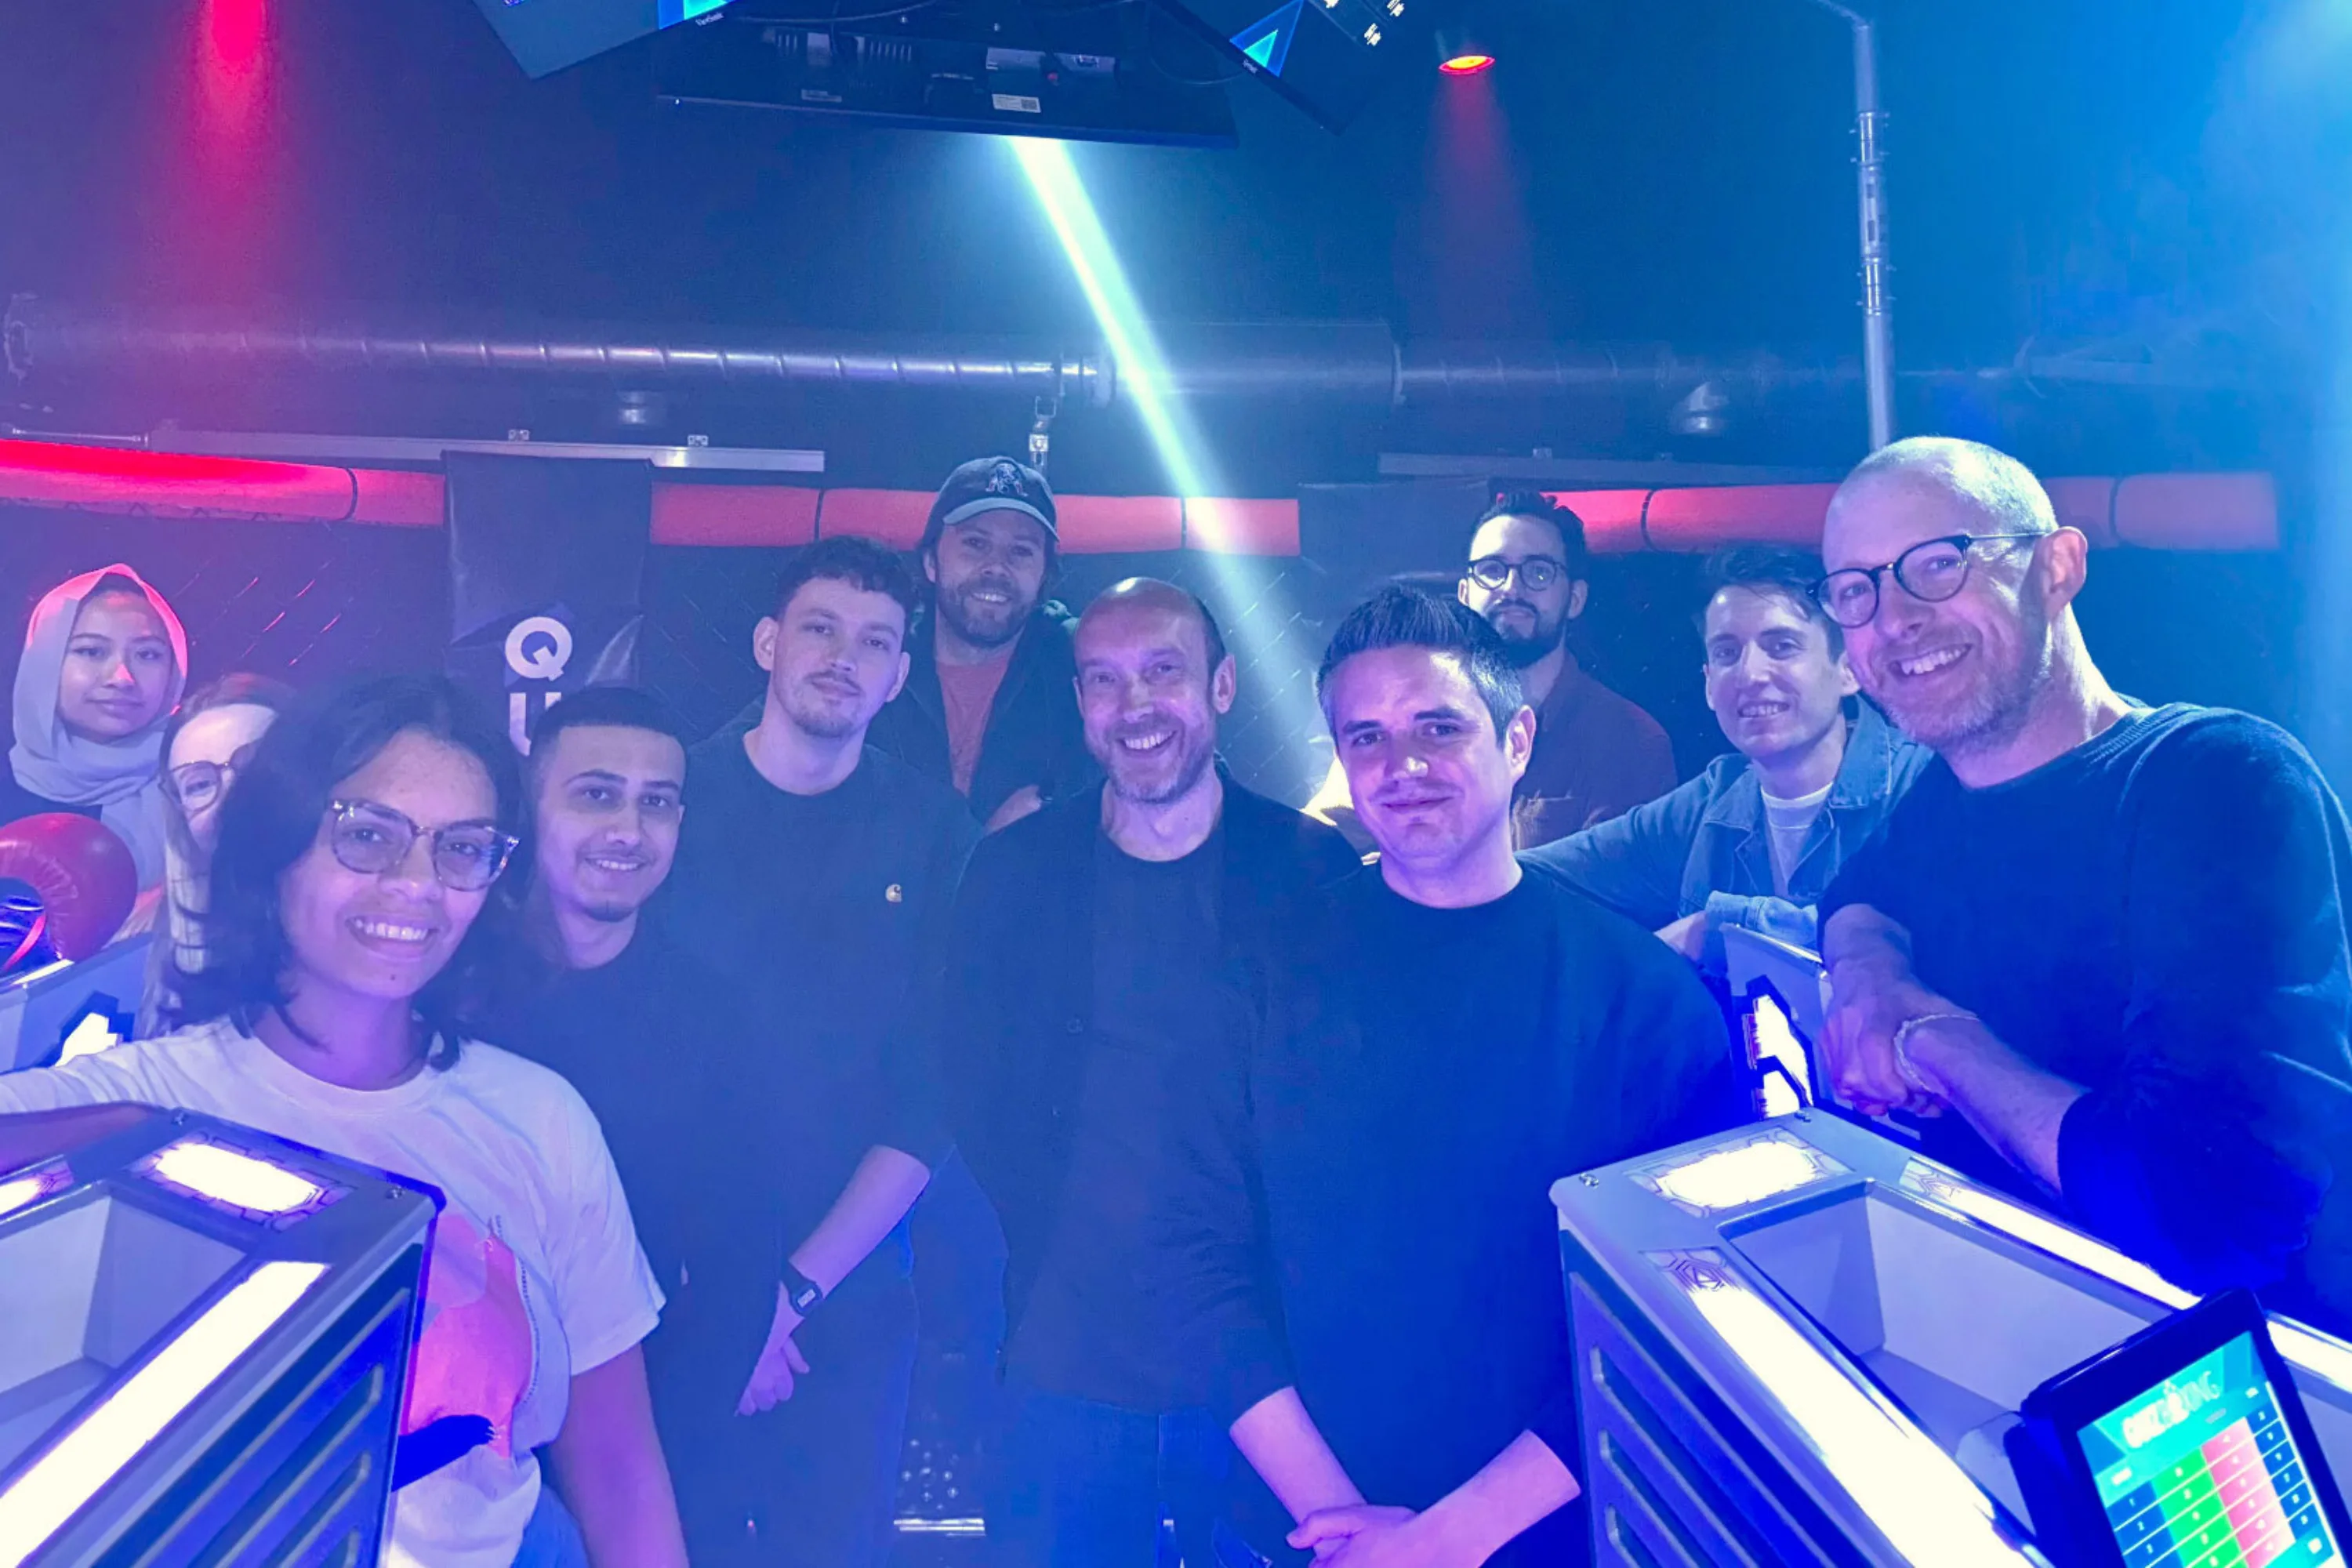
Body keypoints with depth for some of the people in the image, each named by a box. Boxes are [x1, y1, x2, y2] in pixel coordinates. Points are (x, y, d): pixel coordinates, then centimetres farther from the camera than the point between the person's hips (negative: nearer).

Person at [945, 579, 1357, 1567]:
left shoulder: (1316, 871, -5)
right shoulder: (1012, 872, 0)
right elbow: (979, 1093, 5)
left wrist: (1269, 1296, -10)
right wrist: (1051, 1250, -3)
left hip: (1264, 1364, -1)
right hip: (1069, 1368, 1)